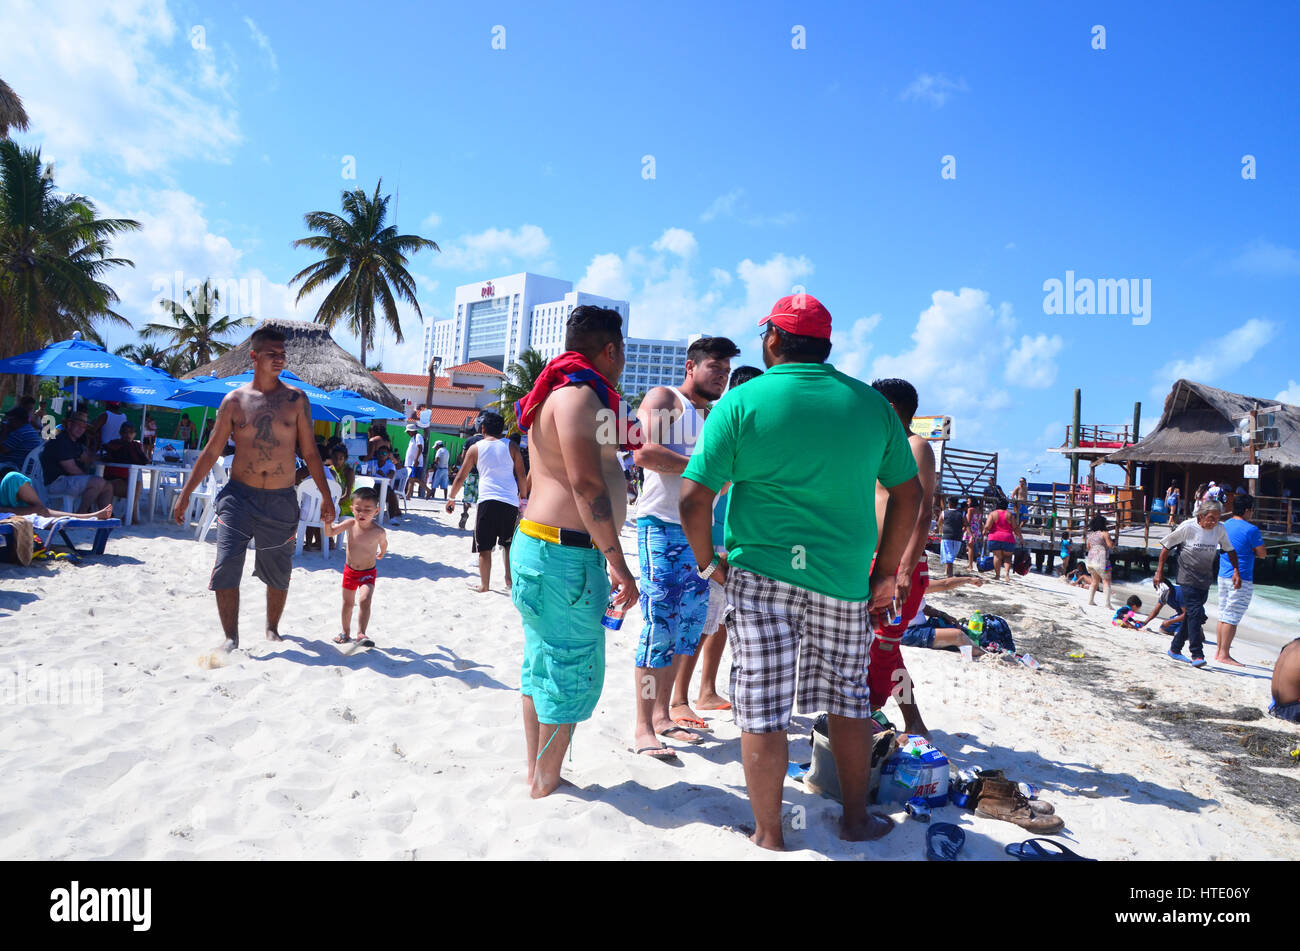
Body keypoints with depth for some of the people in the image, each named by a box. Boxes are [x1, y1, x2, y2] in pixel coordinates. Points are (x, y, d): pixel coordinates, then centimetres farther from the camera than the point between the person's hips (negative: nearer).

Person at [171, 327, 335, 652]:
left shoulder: (296, 399, 2)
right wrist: (185, 494, 6)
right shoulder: (234, 400, 1)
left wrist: (326, 496, 1)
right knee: (226, 567, -9)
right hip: (239, 495, 0)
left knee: (278, 572, 11)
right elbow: (211, 452, 7)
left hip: (281, 500, 0)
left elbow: (310, 452, 4)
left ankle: (272, 628, 32)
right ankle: (231, 637, 4)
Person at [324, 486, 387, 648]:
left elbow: (383, 543, 3)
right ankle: (346, 633, 33)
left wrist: (381, 553, 23)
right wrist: (328, 523, -30)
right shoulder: (349, 524, -13)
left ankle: (361, 634, -20)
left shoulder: (378, 532, -19)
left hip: (368, 573, -3)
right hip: (350, 571, 3)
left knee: (364, 601, -21)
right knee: (347, 603, 16)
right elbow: (329, 533, -9)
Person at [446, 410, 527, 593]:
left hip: (487, 501, -1)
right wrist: (523, 496, 19)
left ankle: (484, 585, 10)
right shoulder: (511, 447, 8)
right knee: (509, 544, 16)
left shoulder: (476, 448, 8)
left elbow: (461, 477, 12)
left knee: (484, 547, 6)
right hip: (511, 502, 2)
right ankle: (509, 580, 15)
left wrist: (451, 498, 24)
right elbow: (522, 476, 5)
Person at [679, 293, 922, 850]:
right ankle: (856, 820, 33)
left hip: (761, 574, -3)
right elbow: (908, 495, 8)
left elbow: (693, 498, -11)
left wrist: (708, 561, 5)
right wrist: (887, 572, 15)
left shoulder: (741, 402, -6)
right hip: (845, 581, 4)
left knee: (762, 710, 6)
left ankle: (768, 836, 18)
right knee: (849, 700, 19)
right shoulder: (872, 404, 5)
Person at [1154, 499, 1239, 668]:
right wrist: (1159, 572, -5)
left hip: (1205, 581, 5)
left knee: (1194, 615, 8)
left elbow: (1230, 550, 14)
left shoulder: (1220, 530, -1)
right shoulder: (1187, 527, -12)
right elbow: (1166, 546, -4)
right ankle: (1197, 655, -10)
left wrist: (1236, 571, 1)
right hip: (1188, 579, -5)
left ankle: (1175, 649, 21)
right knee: (1195, 613, -13)